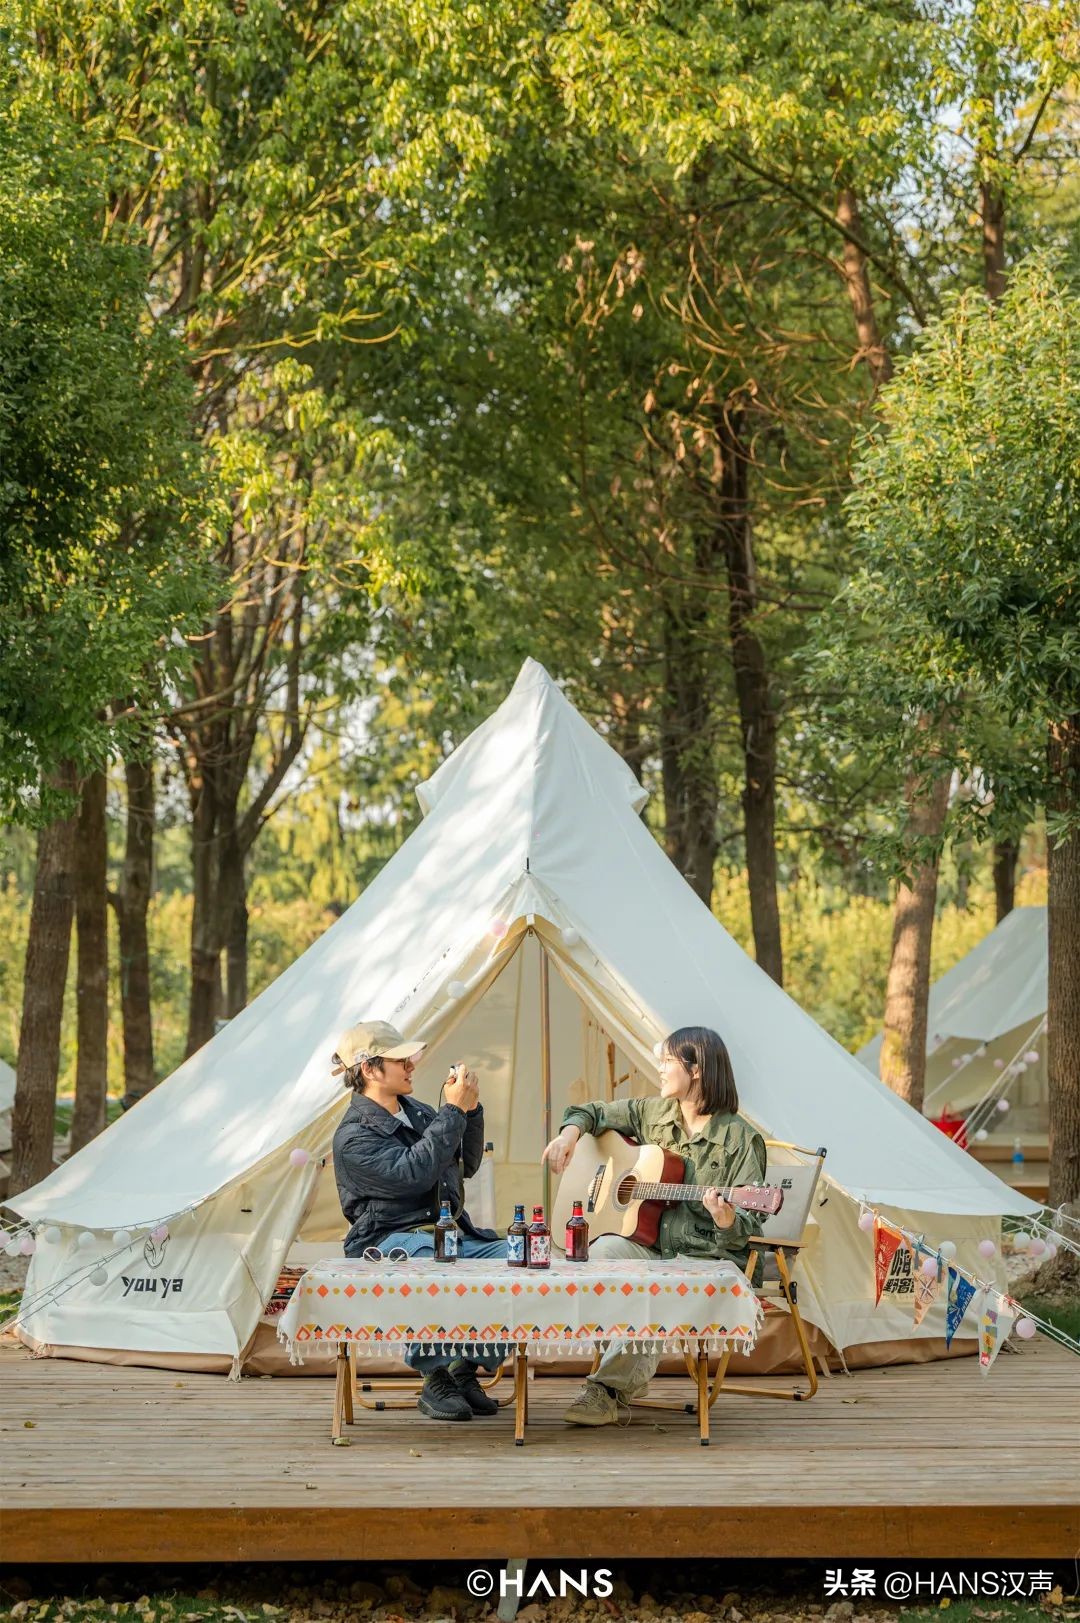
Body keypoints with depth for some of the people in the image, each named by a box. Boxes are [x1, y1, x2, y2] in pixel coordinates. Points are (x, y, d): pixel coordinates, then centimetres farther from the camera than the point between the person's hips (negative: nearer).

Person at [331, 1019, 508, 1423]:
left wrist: (471, 1110, 8)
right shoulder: (354, 1136, -9)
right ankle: (435, 1379, -23)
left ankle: (466, 1368, -6)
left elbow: (466, 1165, 25)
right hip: (390, 1241, -7)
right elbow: (414, 1174, -22)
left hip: (451, 1235, 7)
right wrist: (452, 1112, -17)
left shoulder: (415, 1111, 17)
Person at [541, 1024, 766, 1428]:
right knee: (603, 1249, -28)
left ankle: (612, 1390, -25)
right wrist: (570, 1133, 4)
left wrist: (727, 1220, -32)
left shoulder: (739, 1138, -6)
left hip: (707, 1259, -5)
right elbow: (594, 1113, 27)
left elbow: (747, 1231, -8)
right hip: (648, 1249, 5)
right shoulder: (653, 1114, 11)